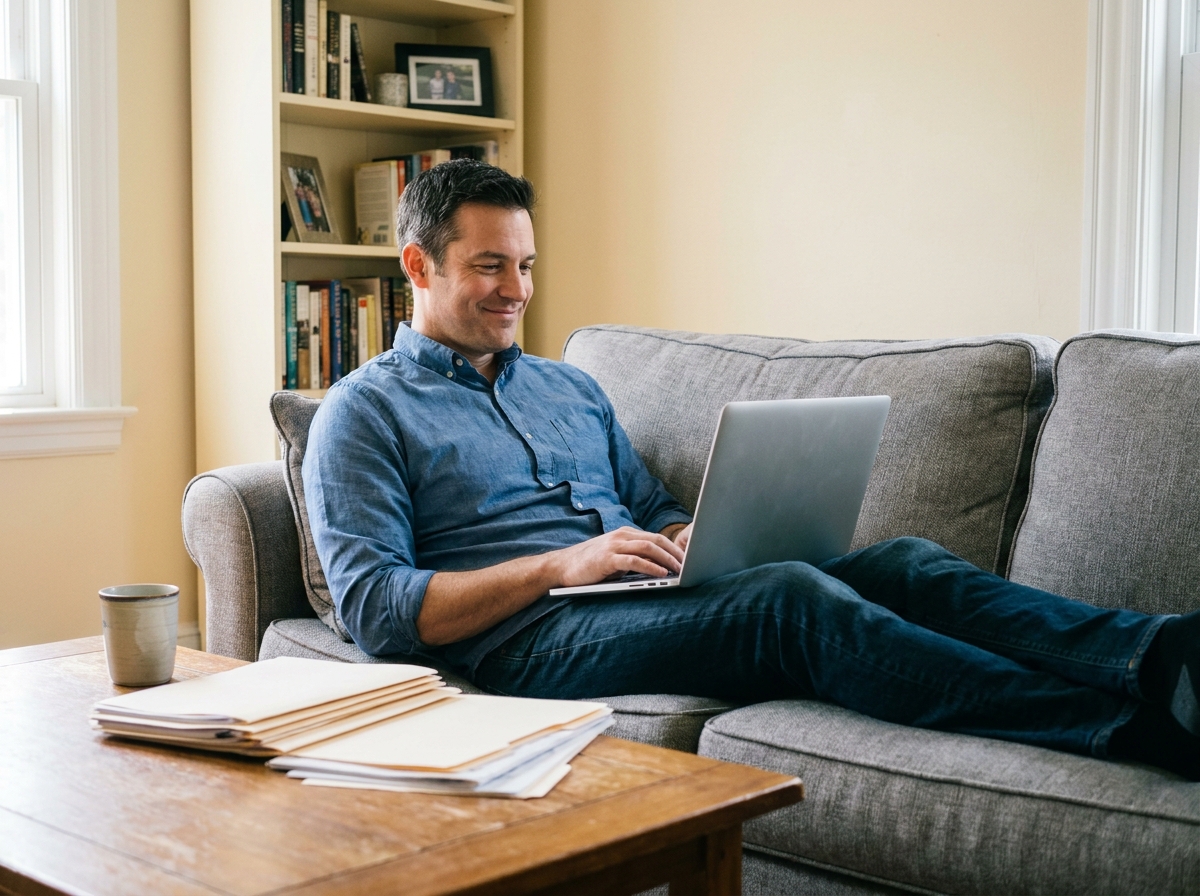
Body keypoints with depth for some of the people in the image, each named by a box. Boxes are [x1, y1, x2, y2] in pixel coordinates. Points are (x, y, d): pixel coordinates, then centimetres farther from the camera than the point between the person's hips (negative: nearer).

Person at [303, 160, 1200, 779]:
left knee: (900, 561, -17)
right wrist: (559, 563, -16)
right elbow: (376, 609, -6)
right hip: (532, 641, -7)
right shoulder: (363, 413, 5)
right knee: (797, 597, -31)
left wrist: (699, 537, 1)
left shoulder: (571, 388, 25)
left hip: (651, 604, 7)